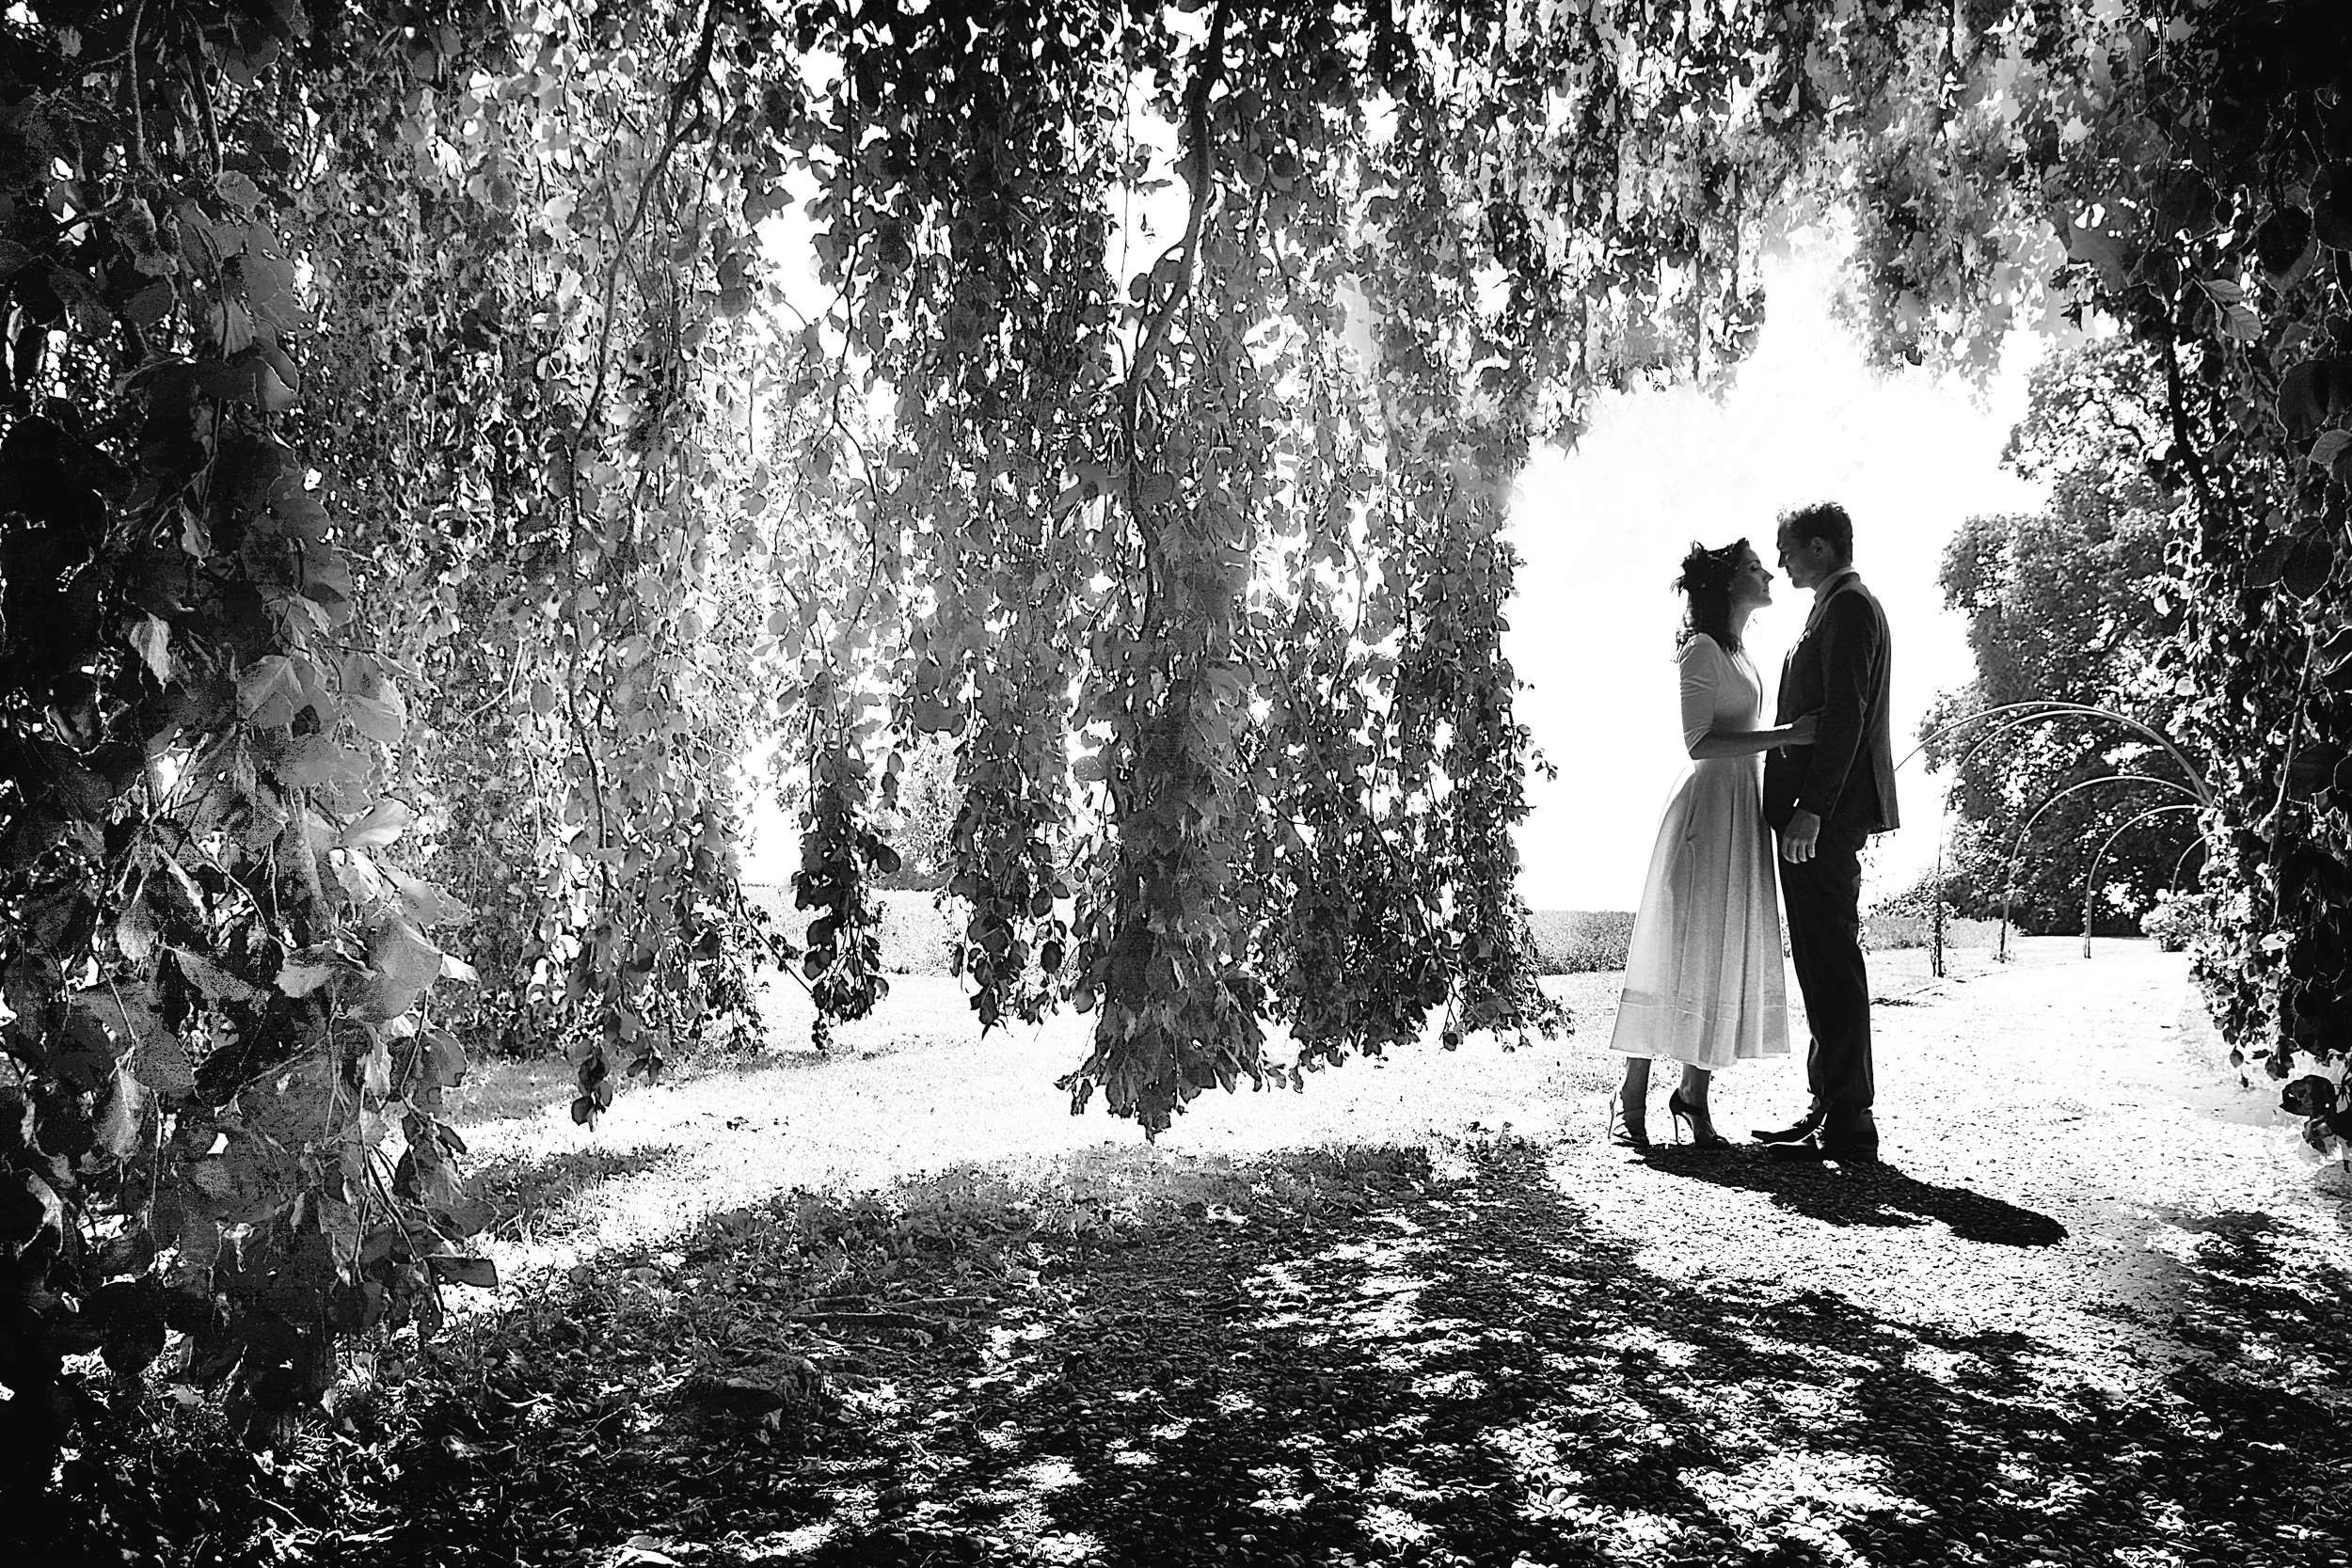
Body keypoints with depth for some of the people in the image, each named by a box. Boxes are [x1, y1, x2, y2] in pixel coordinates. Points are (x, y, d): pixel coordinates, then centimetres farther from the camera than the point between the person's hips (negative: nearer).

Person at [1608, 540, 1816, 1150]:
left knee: (1726, 954, 6)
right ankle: (1633, 1097, 0)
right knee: (1679, 949, -7)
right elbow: (1699, 742, -18)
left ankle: (1694, 1093, 10)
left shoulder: (1736, 653, 19)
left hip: (1741, 810, 9)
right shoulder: (1702, 650, -9)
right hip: (1708, 807, -9)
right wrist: (1787, 735, -22)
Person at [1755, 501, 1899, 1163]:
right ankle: (1831, 1108, 18)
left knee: (1831, 964, -9)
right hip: (1820, 814, 11)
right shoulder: (1842, 606, 23)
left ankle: (1848, 1126, -6)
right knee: (1824, 962, 12)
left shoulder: (1848, 607, -9)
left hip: (1825, 816, -11)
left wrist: (1811, 809, -24)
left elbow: (1844, 717, -19)